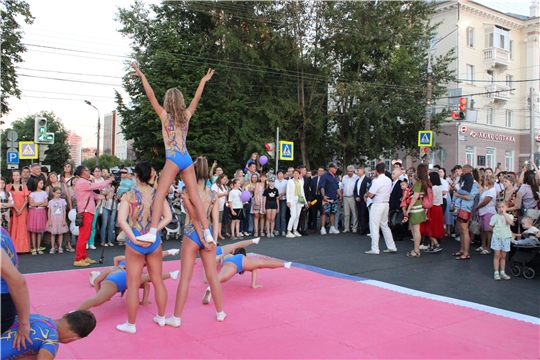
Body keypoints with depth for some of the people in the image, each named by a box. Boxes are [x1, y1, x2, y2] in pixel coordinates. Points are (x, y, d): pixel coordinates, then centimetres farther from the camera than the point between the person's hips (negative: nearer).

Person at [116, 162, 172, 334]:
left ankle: (131, 324, 17)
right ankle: (161, 317, 31)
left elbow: (121, 219, -19)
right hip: (154, 242, 3)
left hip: (135, 243, -3)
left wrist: (134, 238, -15)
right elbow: (168, 217, -7)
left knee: (133, 284, 7)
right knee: (158, 280, 17)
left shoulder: (129, 195, -8)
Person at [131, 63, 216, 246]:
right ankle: (207, 233, 3)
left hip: (173, 159, -5)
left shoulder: (165, 116, 1)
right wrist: (203, 81, 35)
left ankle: (152, 232, -19)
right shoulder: (186, 116, 12)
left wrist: (142, 76, 4)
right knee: (195, 197, 5)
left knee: (160, 195, -7)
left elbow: (151, 96, -2)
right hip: (187, 159, 5)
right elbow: (196, 98, 24)